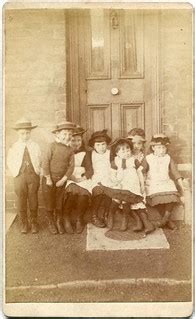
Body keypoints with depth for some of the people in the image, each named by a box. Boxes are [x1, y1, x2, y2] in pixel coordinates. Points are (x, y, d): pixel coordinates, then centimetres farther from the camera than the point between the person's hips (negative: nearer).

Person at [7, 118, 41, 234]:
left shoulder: (35, 146, 3)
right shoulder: (14, 147, 1)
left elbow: (40, 160, 9)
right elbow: (10, 162, 8)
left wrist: (37, 171, 0)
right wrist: (15, 173, -1)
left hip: (33, 176, 0)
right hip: (19, 177, 0)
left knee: (33, 200, 6)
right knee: (21, 200, 4)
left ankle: (34, 223, 18)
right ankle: (24, 223, 17)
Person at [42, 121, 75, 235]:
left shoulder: (70, 150, 0)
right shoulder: (52, 146, -12)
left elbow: (71, 166, -1)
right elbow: (45, 162, -14)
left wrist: (64, 179, -10)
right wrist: (48, 178, -14)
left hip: (61, 180, 3)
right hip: (49, 179, -3)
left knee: (59, 203, 12)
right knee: (49, 202, 8)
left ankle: (60, 222, 30)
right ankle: (51, 223, 26)